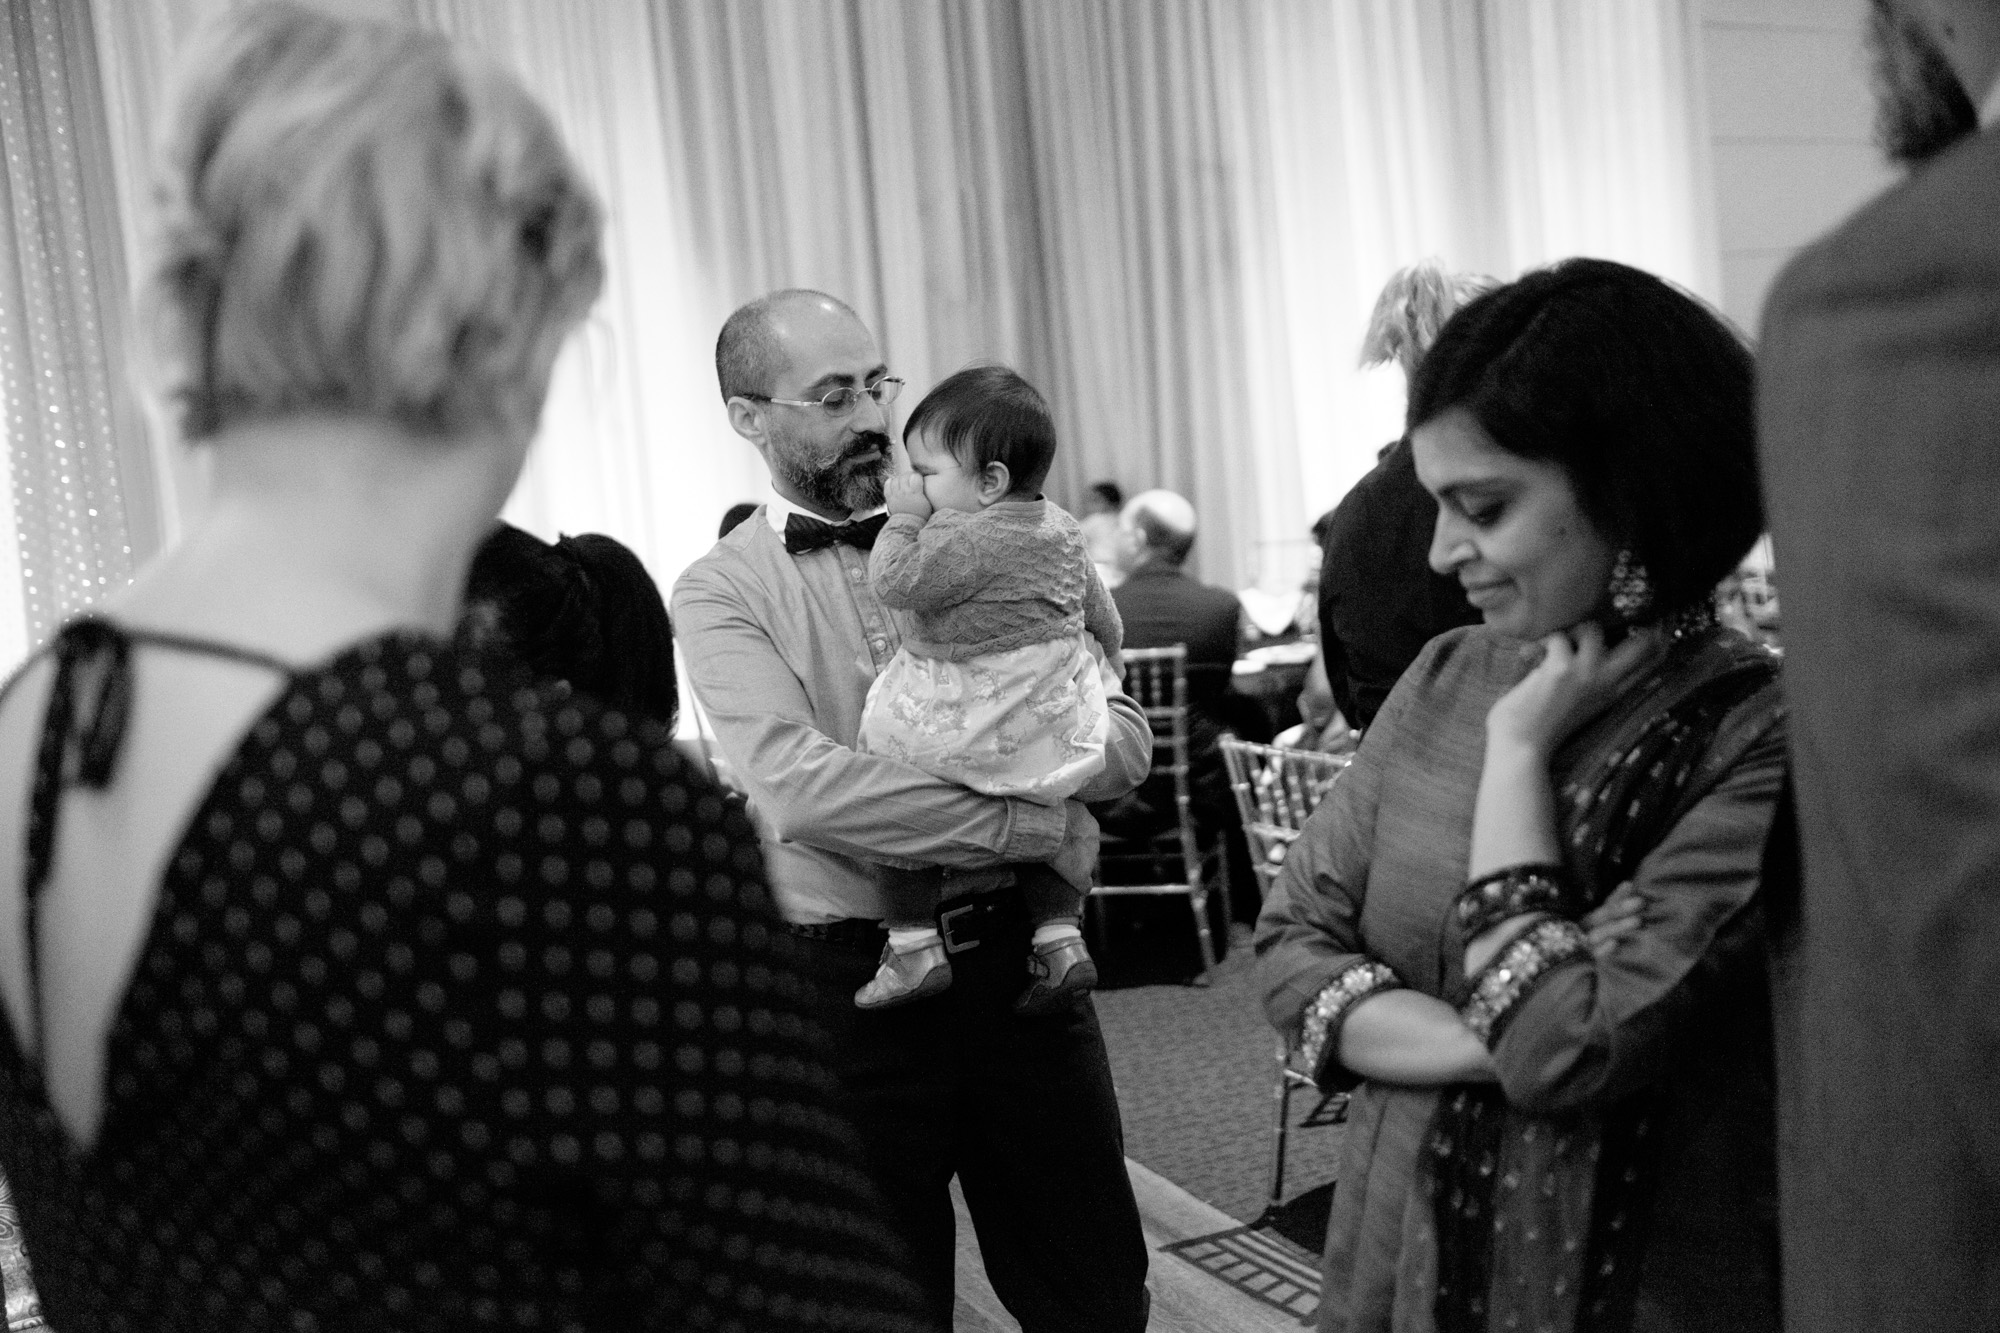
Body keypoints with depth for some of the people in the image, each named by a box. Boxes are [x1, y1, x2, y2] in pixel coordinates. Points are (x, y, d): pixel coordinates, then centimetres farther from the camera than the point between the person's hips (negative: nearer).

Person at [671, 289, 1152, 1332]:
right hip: (849, 983, -2)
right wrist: (1031, 823, -19)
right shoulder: (721, 592, -4)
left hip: (1016, 959, 3)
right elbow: (799, 787, -20)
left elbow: (1122, 739, -1)